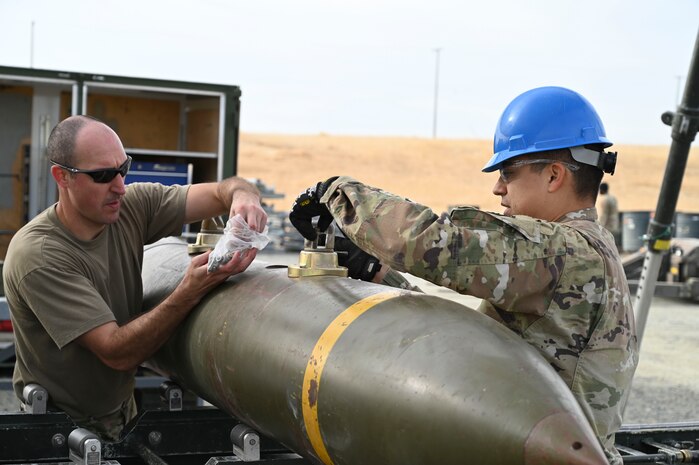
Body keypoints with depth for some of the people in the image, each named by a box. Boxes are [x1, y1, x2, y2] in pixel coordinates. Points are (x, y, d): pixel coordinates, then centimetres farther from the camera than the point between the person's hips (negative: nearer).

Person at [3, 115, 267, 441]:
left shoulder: (132, 206, -8)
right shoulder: (37, 256, -25)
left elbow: (221, 192, -4)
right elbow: (116, 353, -27)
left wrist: (243, 196, -28)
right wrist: (190, 292, -36)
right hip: (61, 424, -6)